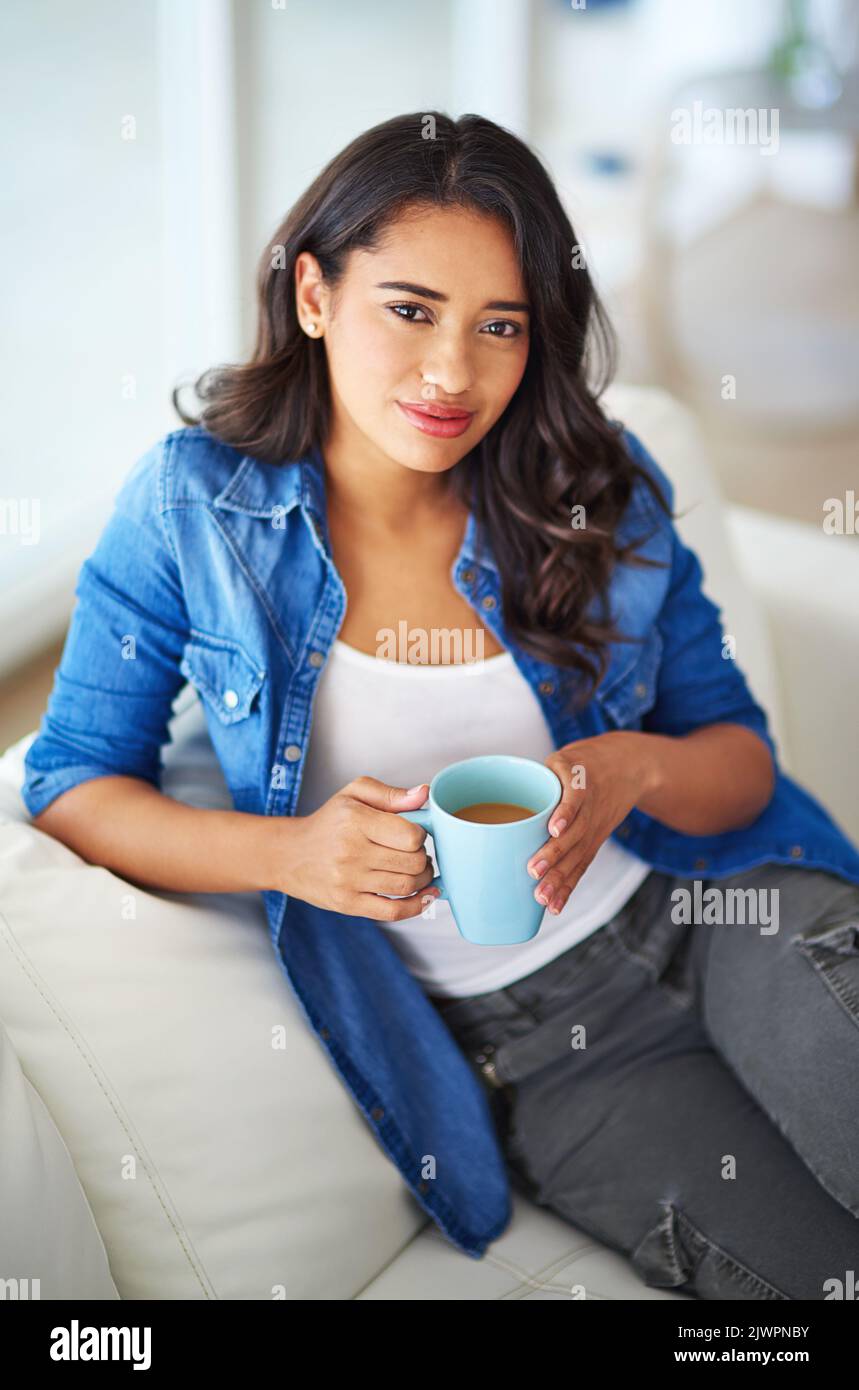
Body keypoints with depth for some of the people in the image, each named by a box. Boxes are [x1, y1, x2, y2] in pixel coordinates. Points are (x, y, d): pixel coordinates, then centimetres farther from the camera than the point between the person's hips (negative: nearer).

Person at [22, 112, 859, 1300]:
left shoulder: (606, 494, -3)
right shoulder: (191, 505, -7)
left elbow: (741, 753, 3)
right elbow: (70, 781, -4)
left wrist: (637, 772, -21)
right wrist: (288, 853, -22)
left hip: (704, 915, 3)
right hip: (522, 1044, -2)